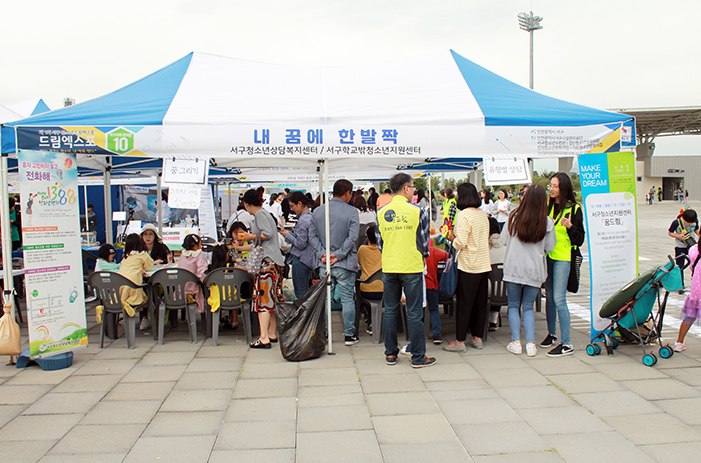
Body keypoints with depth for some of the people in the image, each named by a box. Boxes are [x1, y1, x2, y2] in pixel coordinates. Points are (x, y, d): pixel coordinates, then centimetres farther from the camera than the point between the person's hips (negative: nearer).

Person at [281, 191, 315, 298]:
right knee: (305, 290, 17)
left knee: (300, 293, -2)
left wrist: (287, 235, -6)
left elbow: (301, 244, -19)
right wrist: (290, 233, 8)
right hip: (309, 259, 10)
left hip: (300, 259, -10)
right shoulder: (311, 216, 10)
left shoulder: (303, 220, -19)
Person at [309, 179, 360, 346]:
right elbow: (352, 237, -15)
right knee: (347, 299, 5)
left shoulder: (317, 212, 5)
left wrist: (322, 253, -4)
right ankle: (349, 335, 10)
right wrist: (338, 255, -12)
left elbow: (312, 236, 1)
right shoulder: (351, 211, -8)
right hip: (345, 264, -4)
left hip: (324, 263, 4)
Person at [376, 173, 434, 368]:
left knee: (390, 312, 12)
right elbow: (424, 242, 0)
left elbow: (379, 243, 8)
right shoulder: (417, 211, -8)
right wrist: (422, 255, 19)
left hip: (389, 268, 4)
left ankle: (390, 354, 19)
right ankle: (418, 357, 10)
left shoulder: (381, 213, 2)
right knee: (414, 313, 3)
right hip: (412, 267, -3)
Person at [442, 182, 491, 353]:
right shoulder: (483, 215, 10)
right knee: (480, 302, 14)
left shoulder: (463, 215, -14)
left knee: (463, 304, 0)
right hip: (484, 264, 8)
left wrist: (452, 237, 0)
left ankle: (460, 342, 6)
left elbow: (461, 243, -21)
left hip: (468, 267, -7)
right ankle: (477, 338, 23)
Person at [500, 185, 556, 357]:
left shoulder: (514, 217, -8)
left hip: (513, 268, -1)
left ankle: (516, 342, 7)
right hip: (535, 270, 1)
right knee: (528, 307, 12)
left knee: (513, 306, 11)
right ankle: (530, 344, 5)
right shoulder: (547, 222, -7)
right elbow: (549, 248, 1)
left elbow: (504, 240, -1)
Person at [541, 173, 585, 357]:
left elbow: (579, 240, -7)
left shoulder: (574, 208, -5)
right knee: (549, 297, 13)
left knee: (559, 299, -10)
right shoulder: (548, 206, 10)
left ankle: (566, 344, -4)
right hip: (547, 256, 6)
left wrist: (570, 226, -22)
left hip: (563, 258, -6)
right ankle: (551, 334, 27)